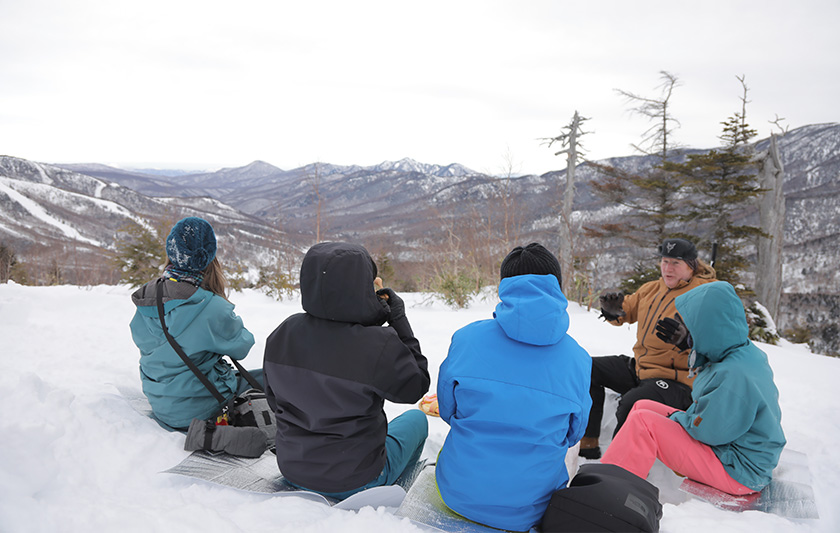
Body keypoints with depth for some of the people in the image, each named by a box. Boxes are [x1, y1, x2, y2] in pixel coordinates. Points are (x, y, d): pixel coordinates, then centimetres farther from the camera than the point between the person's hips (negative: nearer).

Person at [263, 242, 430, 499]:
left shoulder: (282, 333, -11)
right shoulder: (378, 346, -29)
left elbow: (275, 400, 3)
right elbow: (415, 387, -11)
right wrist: (399, 320, -8)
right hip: (354, 482, -5)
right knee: (416, 418, 24)